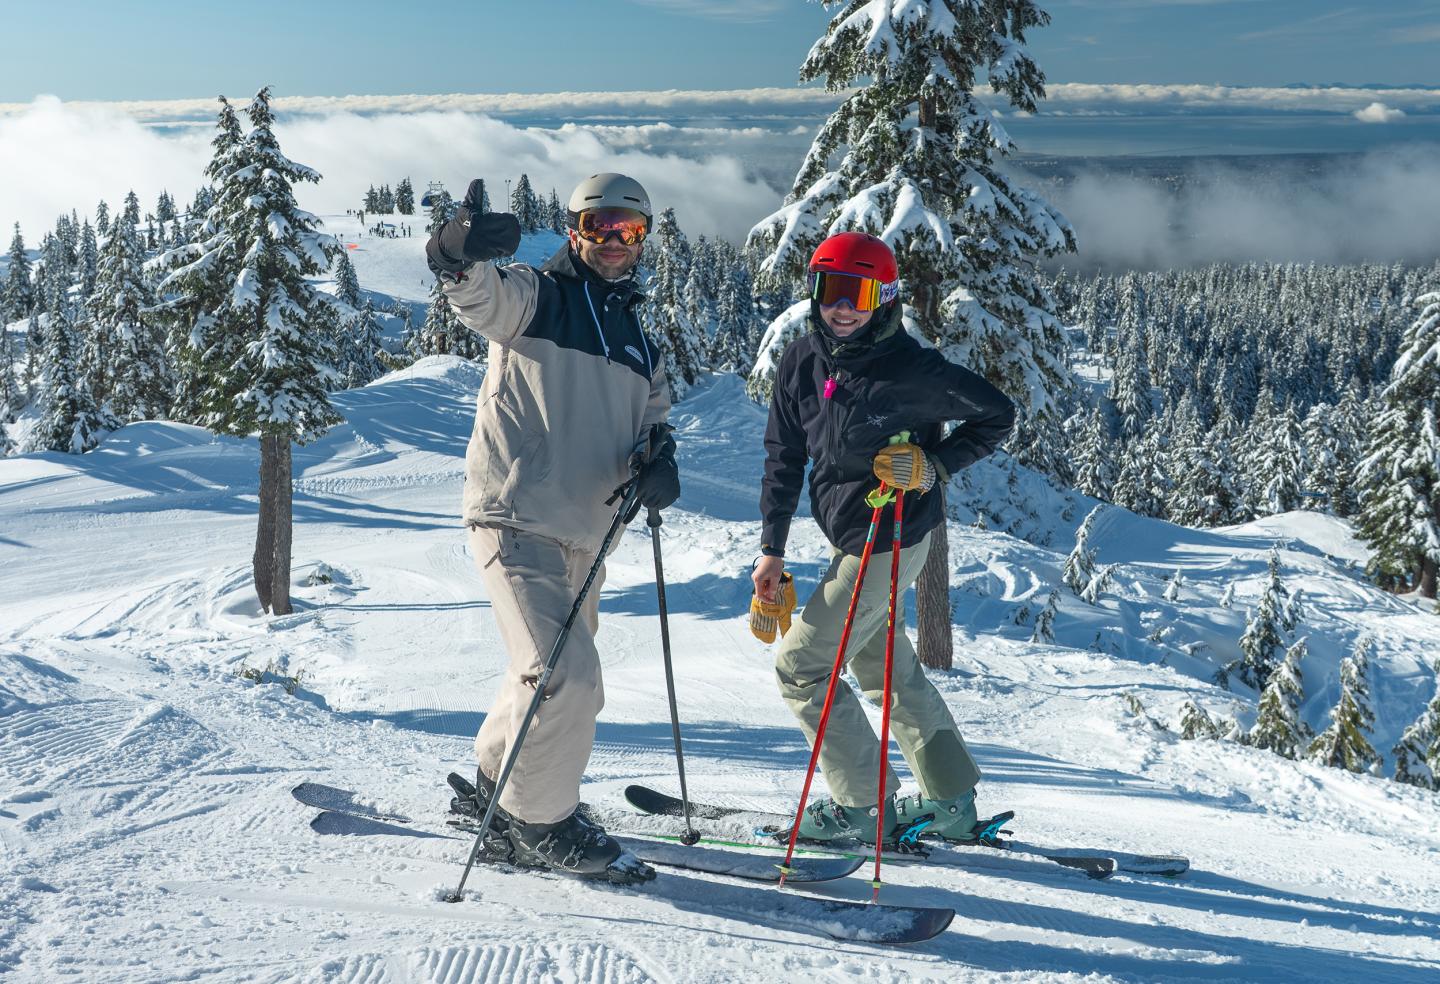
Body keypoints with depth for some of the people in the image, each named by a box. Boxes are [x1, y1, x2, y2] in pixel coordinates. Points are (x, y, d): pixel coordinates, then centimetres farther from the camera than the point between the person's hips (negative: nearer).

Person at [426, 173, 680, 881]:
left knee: (566, 682, 18)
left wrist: (659, 460, -1)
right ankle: (539, 821, 4)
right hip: (517, 521, -8)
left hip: (585, 536, 8)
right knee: (566, 676, -16)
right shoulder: (537, 297, -2)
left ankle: (495, 786, 40)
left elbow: (655, 420, 24)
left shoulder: (640, 347, 20)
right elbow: (479, 296, -22)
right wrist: (461, 254, -48)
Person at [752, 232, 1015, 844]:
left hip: (889, 542, -8)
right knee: (886, 666, 18)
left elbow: (997, 415, -7)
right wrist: (772, 547, 5)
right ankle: (951, 799, 30)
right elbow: (784, 455, 7)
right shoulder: (801, 361, 0)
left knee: (800, 666, -5)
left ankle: (863, 805, 8)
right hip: (848, 540, 8)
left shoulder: (910, 369, -19)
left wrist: (932, 465, -20)